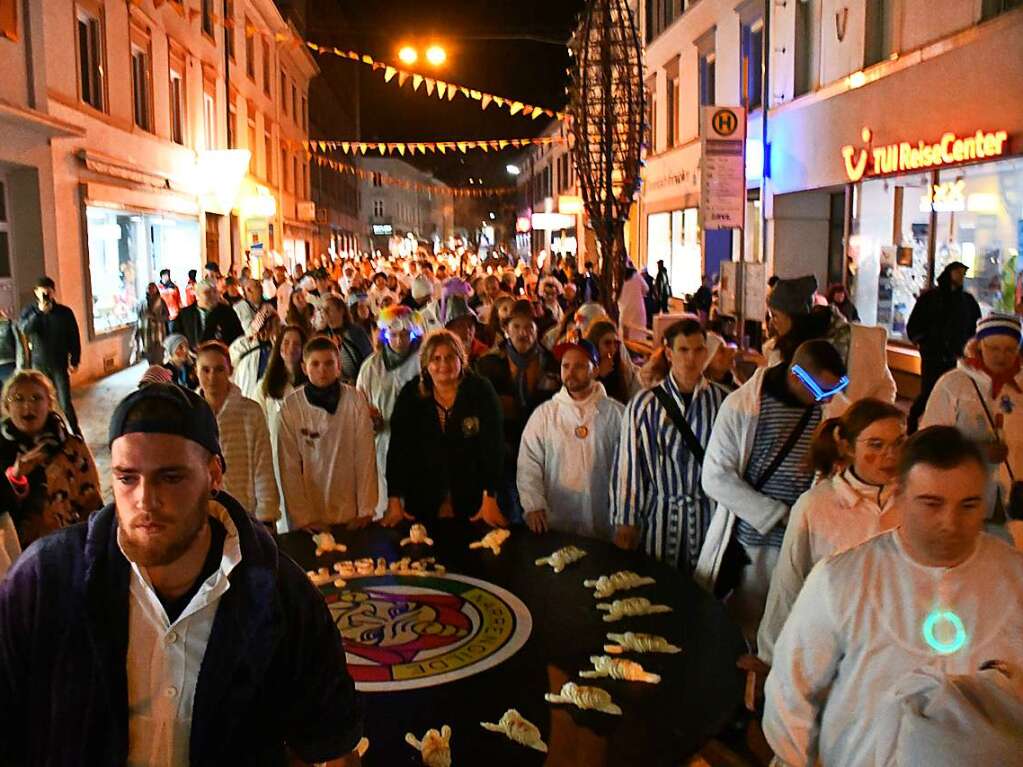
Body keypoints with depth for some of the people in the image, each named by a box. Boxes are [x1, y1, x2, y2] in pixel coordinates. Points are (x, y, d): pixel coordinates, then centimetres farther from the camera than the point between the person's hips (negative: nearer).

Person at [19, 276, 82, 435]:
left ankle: (77, 435, 10)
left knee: (65, 404, -4)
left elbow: (74, 338, 2)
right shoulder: (29, 311, 1)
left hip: (60, 365, -2)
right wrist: (39, 312, -25)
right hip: (39, 365, 2)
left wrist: (74, 361, 0)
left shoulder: (65, 312, -3)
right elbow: (25, 330, -17)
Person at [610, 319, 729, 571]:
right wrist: (625, 522, 0)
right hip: (659, 514, 0)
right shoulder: (645, 404, -5)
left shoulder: (722, 402, -3)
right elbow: (628, 464, -2)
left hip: (709, 517, 1)